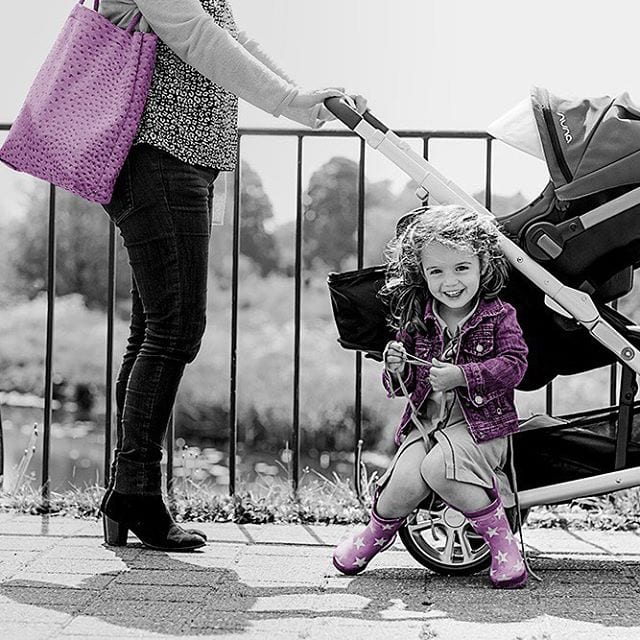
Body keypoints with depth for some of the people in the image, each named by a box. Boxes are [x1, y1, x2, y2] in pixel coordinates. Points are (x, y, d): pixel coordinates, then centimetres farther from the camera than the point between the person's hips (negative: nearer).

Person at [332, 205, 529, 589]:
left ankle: (502, 540, -13)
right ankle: (378, 531, 15)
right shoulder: (417, 321, 6)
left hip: (481, 421, -3)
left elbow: (515, 364, -14)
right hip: (426, 420, 3)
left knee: (440, 468, -31)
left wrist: (461, 375, -23)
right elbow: (403, 387, 13)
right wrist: (397, 371, -12)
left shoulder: (499, 316, -3)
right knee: (406, 481, -21)